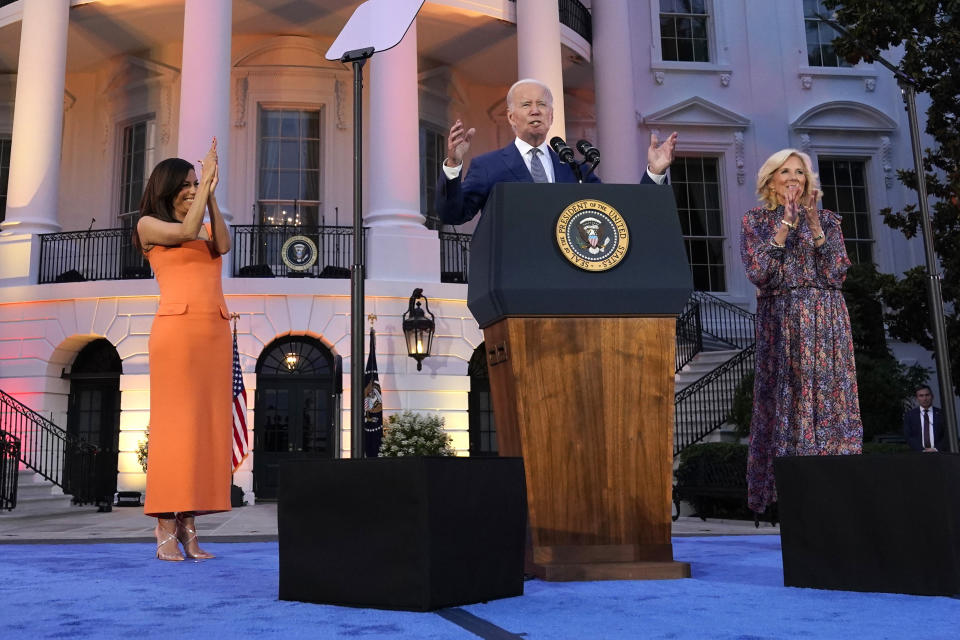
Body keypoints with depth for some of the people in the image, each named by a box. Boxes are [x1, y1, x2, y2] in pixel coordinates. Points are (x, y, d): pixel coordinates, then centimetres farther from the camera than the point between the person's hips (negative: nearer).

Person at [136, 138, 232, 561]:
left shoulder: (207, 226, 22)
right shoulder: (149, 225, 9)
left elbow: (223, 245, 0)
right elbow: (186, 232, -10)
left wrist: (212, 193, -4)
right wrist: (206, 183, -4)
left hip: (216, 331, 5)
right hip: (178, 328, -5)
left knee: (207, 425, 1)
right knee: (175, 423, -8)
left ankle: (188, 527, 5)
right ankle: (165, 530, -4)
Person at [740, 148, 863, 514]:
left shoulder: (827, 220, 13)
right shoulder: (756, 221, 8)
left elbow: (837, 273, 1)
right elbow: (757, 272, -7)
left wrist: (815, 228, -7)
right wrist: (785, 226, -10)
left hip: (826, 323, 2)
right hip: (781, 323, -2)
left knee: (830, 400, -3)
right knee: (786, 402, -5)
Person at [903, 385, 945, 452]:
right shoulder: (909, 415, 8)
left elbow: (947, 435, 5)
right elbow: (908, 436, 2)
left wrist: (936, 449, -8)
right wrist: (922, 450, -10)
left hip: (939, 453, 0)